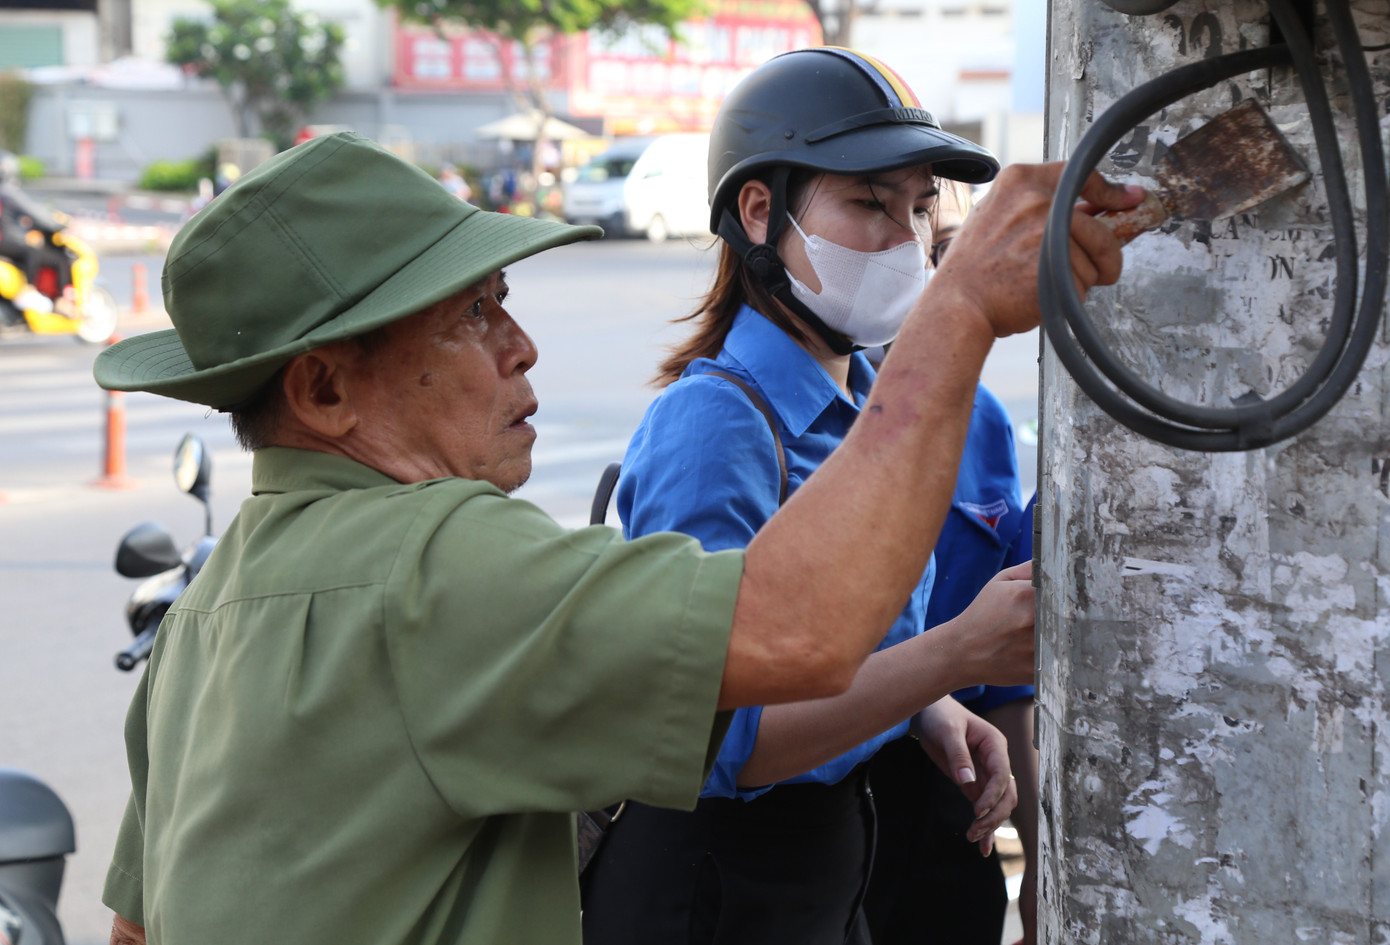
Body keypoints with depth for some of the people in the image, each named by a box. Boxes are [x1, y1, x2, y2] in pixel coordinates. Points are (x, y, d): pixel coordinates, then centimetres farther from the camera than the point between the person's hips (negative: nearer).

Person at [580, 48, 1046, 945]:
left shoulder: (867, 399, 5)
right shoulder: (712, 423, -21)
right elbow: (719, 742, -28)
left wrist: (929, 713, -1)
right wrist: (961, 651, -30)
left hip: (827, 865, 8)